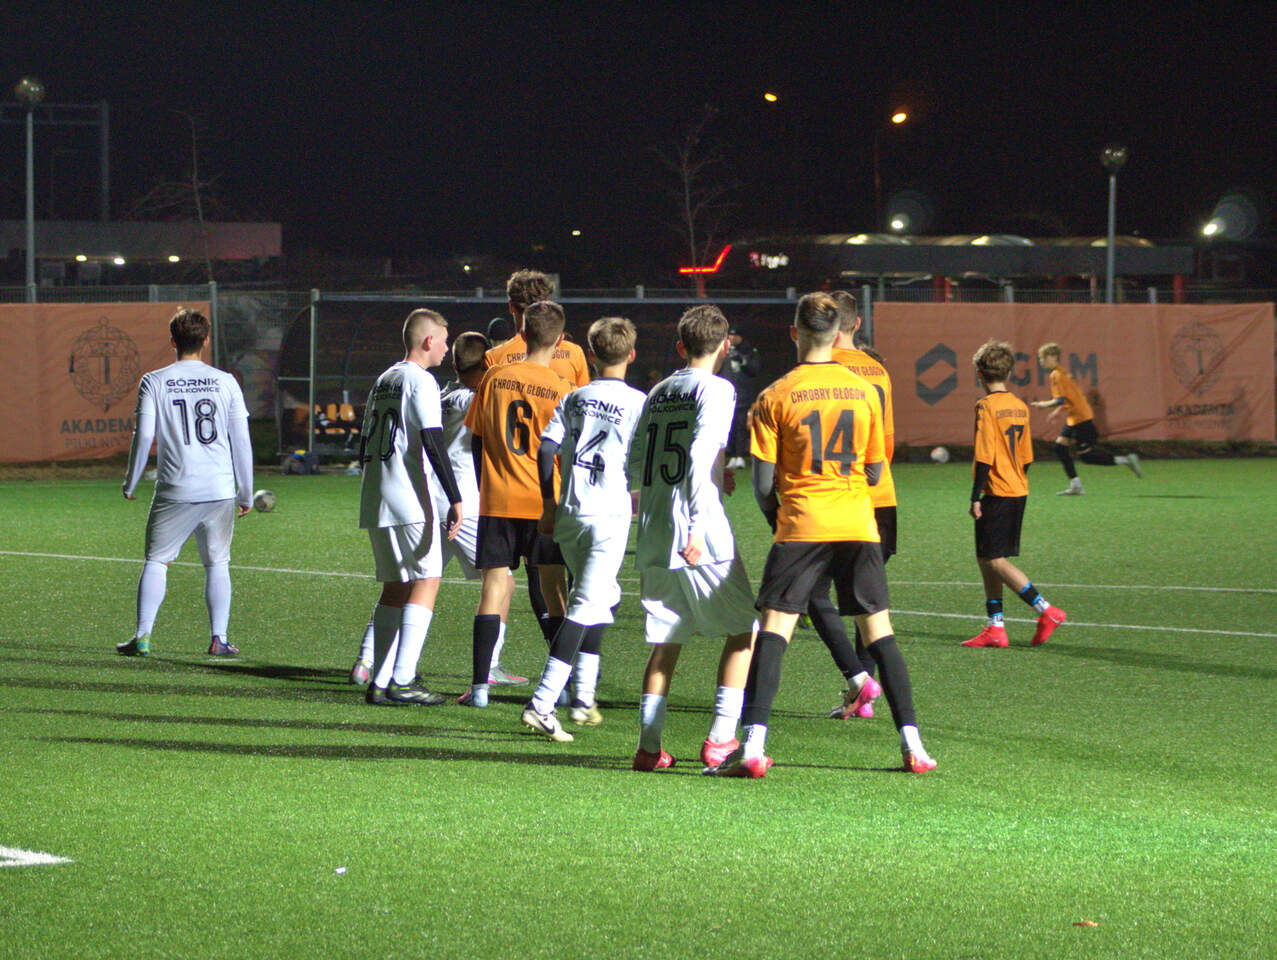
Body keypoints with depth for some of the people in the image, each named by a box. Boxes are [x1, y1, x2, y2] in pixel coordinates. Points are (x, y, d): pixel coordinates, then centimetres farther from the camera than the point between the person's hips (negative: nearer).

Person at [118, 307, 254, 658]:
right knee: (217, 563, 11)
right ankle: (218, 639, 5)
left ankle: (142, 636, -2)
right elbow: (241, 441, 5)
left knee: (156, 560, 6)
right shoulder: (225, 382, 4)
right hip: (220, 488, 1)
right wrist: (246, 494, 13)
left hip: (175, 491, -1)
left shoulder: (154, 382, 0)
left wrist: (130, 483, 8)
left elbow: (144, 436, -4)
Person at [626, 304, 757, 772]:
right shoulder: (716, 390, -3)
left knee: (665, 642, 12)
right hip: (702, 538, -6)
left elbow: (636, 464, 17)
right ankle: (720, 738, -3)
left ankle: (648, 745, 4)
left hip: (653, 538, 6)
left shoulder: (657, 393, 16)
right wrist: (698, 525, -22)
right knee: (744, 631, 6)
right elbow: (700, 454, -17)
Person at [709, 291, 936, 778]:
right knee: (879, 632, 9)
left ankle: (753, 746, -13)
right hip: (859, 526, 3)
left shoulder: (775, 396, -4)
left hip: (802, 524, -3)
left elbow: (763, 483, -4)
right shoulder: (865, 391, 5)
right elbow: (874, 473, 11)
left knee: (773, 628, -2)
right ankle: (912, 745, 7)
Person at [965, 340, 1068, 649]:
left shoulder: (986, 406, -13)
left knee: (994, 560, -5)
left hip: (997, 494, -8)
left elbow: (984, 456, -17)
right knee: (987, 559, 14)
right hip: (1018, 493, 8)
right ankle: (995, 628, 13)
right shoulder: (1019, 406, 11)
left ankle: (1046, 611, -12)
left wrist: (975, 497, -14)